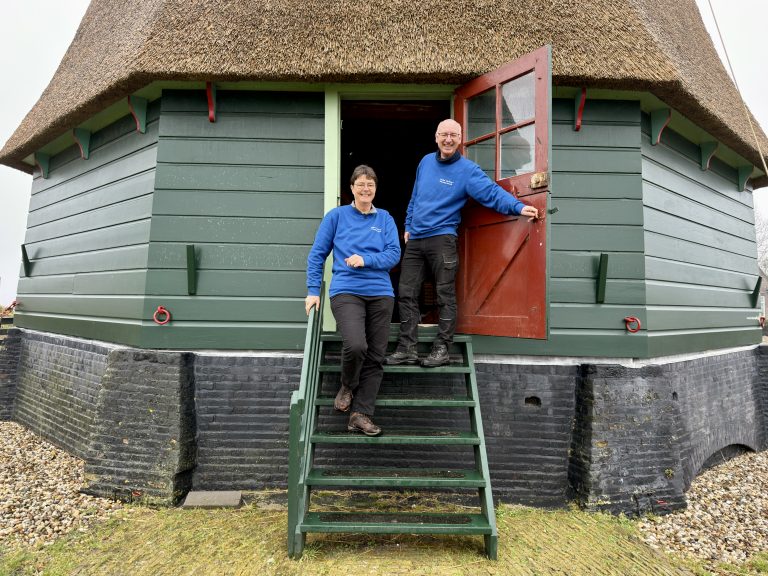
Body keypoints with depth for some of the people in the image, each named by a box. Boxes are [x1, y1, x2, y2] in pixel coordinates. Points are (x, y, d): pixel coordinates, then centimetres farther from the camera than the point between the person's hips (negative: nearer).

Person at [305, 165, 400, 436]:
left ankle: (361, 414, 13)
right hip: (346, 291, -3)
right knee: (355, 345, -24)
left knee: (375, 357, 1)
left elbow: (394, 254, 3)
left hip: (381, 294, 3)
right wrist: (313, 291, -1)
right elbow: (317, 254, 6)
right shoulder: (336, 215, 8)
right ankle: (347, 385, 9)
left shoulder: (385, 218, 13)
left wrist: (365, 259, -13)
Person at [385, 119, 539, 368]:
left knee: (445, 296, -2)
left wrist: (519, 206, -31)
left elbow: (492, 192, -16)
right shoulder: (426, 161, 14)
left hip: (442, 238, -6)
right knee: (406, 293, 4)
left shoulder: (467, 169, -4)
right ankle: (406, 349, 10)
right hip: (415, 239, 6)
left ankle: (442, 348, 8)